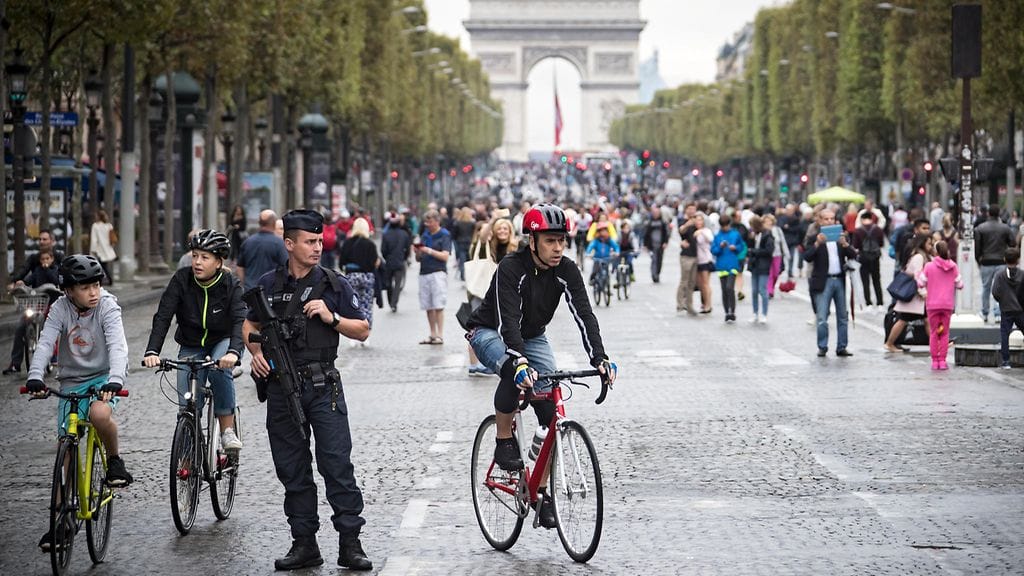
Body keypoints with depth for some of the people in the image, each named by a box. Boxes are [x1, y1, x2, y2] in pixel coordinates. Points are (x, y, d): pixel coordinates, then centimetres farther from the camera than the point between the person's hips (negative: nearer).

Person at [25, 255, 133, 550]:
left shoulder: (107, 306, -15)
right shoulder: (60, 309, -9)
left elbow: (117, 346, -27)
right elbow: (45, 343, -19)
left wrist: (115, 380, -43)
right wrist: (35, 377, -36)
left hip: (103, 377, -3)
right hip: (72, 382, 3)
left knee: (100, 413, -36)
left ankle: (115, 460, -7)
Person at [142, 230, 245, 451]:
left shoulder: (231, 285, -19)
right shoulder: (182, 280, -15)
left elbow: (240, 321, -33)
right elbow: (163, 316, -22)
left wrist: (234, 352, -53)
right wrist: (152, 351, -38)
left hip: (223, 342, -2)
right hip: (191, 347, 2)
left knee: (220, 370, -34)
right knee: (187, 406, -9)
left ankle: (228, 430, -21)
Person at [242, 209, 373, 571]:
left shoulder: (334, 284, 3)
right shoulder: (269, 284, 7)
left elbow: (363, 330, 6)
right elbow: (249, 326, 18)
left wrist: (332, 317, -11)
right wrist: (256, 352, -1)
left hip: (323, 386, -2)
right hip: (282, 388, 2)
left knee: (337, 463, -8)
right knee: (292, 470, 7)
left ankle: (350, 543, -5)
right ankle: (304, 544, 14)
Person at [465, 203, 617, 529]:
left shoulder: (566, 271, -17)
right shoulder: (510, 269, -30)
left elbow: (584, 315, -25)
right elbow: (507, 320, -40)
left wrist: (599, 358, -40)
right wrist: (520, 362, -55)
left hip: (532, 336, 5)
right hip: (490, 332, -5)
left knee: (551, 412, -8)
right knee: (515, 373, -39)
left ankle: (542, 492, 3)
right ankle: (504, 442, -18)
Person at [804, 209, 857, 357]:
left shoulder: (841, 236, 10)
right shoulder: (814, 238, 1)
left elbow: (853, 255, 2)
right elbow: (807, 257, -11)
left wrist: (845, 244, -16)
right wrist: (817, 243, -25)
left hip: (840, 280, 4)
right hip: (823, 282, -4)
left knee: (842, 317, 8)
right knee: (822, 318, -6)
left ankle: (841, 348, 14)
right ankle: (822, 348, 3)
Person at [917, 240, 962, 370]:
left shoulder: (929, 266, -8)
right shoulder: (953, 267, -2)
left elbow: (921, 283, -5)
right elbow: (960, 284, 2)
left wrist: (918, 274, 13)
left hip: (933, 304, -1)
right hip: (948, 304, 1)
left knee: (934, 332, 7)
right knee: (944, 332, 9)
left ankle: (935, 361, 4)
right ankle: (942, 360, 4)